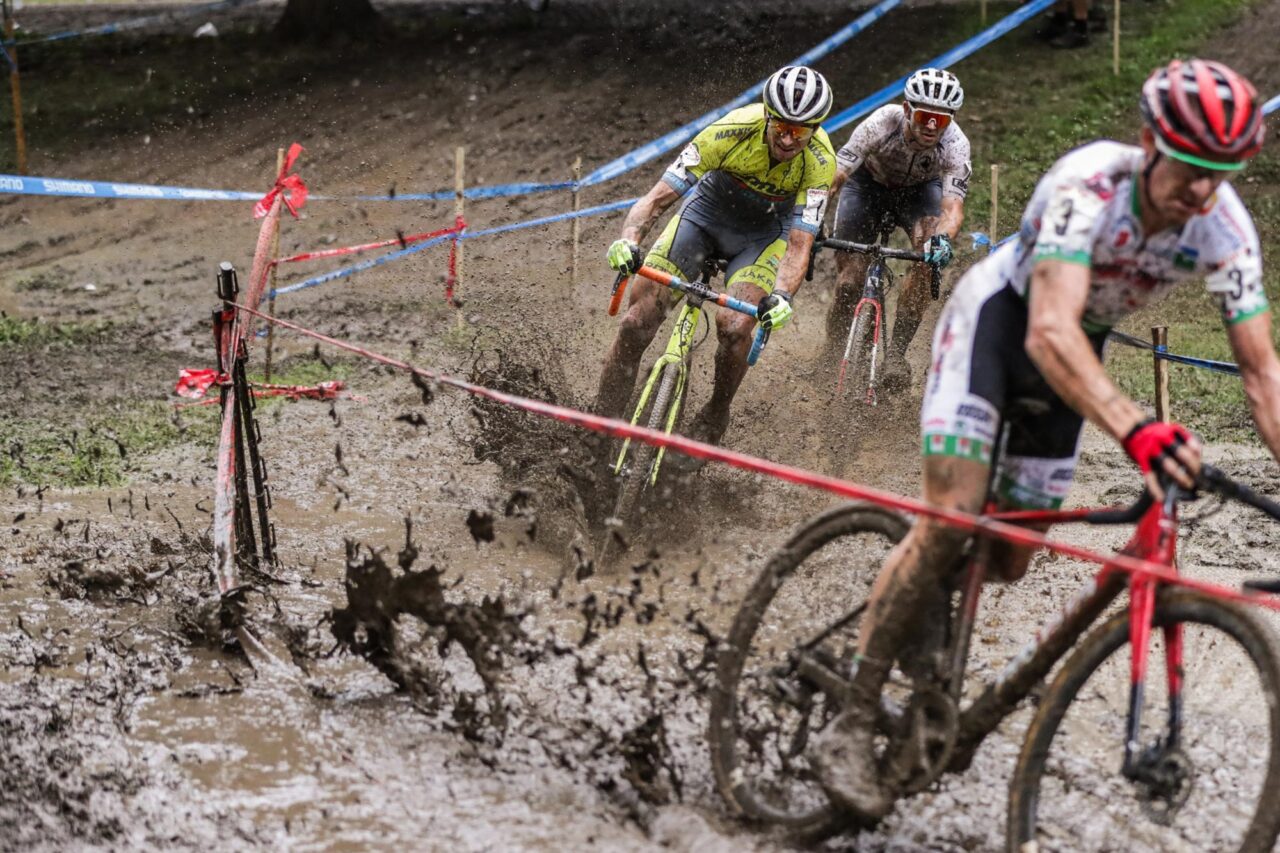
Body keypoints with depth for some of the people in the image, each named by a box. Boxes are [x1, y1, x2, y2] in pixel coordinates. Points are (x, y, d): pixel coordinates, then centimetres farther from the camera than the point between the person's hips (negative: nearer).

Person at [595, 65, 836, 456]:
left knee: (735, 326, -26)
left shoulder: (820, 161, -29)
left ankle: (713, 421, 1)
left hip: (766, 232, 0)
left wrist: (781, 296, -49)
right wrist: (628, 240, -47)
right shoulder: (732, 131, -31)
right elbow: (659, 196, -30)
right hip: (709, 210, 1)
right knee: (638, 321, -13)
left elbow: (799, 244, -30)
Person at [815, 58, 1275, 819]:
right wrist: (1134, 430, -63)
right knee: (951, 518, -19)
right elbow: (1050, 333, -49)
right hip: (999, 318, -5)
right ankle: (852, 727, -13)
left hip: (1072, 351, 5)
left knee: (1007, 563, 2)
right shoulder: (1088, 186, -37)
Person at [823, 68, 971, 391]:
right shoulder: (881, 124, -36)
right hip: (868, 183, 0)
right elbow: (833, 177, -39)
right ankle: (831, 356, 17)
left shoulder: (955, 145, -33)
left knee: (929, 256, -29)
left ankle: (895, 353, -18)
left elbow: (953, 206, -40)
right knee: (849, 282, -9)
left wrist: (943, 238, -63)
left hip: (920, 190, 0)